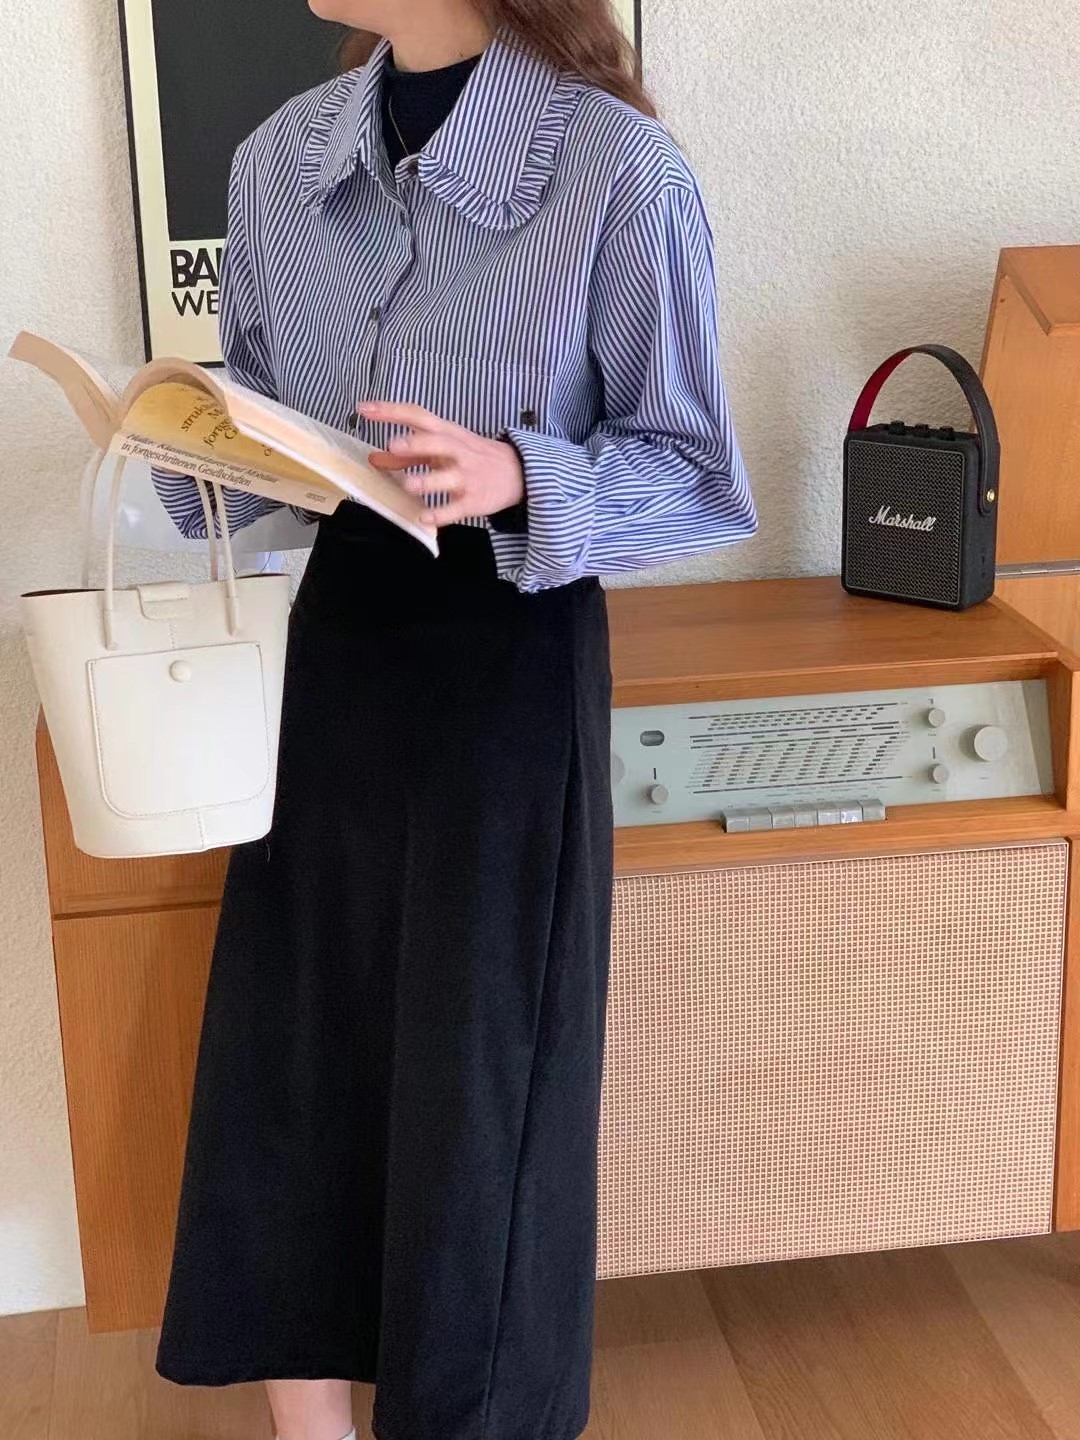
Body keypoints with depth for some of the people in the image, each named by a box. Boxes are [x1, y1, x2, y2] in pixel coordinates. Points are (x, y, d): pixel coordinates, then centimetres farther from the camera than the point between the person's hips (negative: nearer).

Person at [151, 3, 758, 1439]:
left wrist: (519, 480, -25)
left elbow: (695, 473, -9)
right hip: (340, 629, 5)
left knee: (482, 1067, 5)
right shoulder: (281, 156, 2)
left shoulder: (620, 168, -15)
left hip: (515, 657, -5)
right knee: (289, 1045, 9)